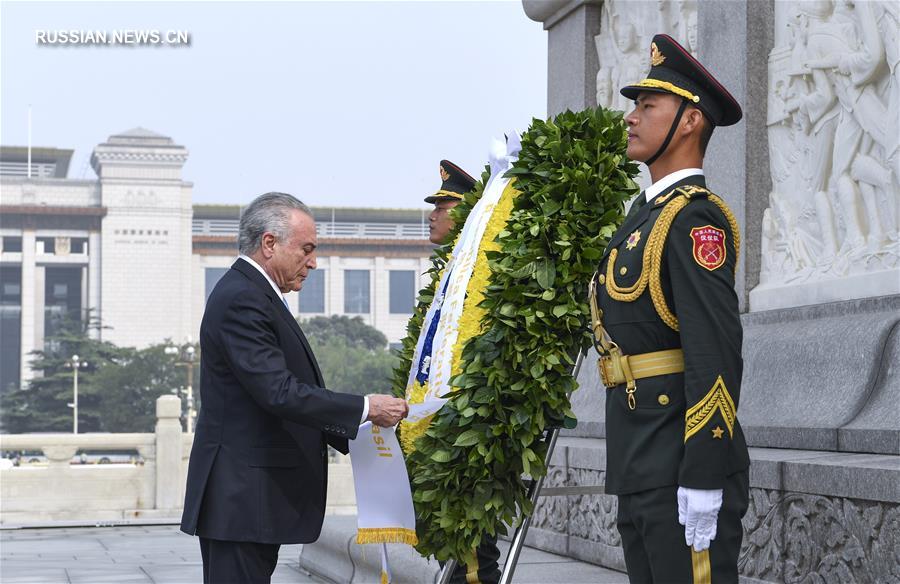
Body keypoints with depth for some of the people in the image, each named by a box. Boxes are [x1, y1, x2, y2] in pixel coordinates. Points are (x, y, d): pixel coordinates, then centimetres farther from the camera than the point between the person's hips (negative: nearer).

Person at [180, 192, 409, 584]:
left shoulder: (252, 295, 18)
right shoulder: (241, 301, -16)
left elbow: (281, 392, 21)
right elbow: (279, 393, -24)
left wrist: (350, 434, 14)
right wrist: (366, 409, -17)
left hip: (254, 495, 11)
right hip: (240, 498, -11)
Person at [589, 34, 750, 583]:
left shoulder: (694, 218, -12)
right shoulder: (648, 213, 18)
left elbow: (717, 352, -20)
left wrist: (702, 485, -25)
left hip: (683, 468, -10)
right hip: (641, 469, 10)